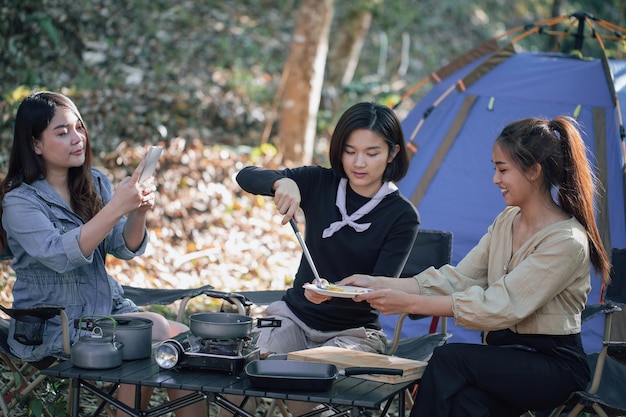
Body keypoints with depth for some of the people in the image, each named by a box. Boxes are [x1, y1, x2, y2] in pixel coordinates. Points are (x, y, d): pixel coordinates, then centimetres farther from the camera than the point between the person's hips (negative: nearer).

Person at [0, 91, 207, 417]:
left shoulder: (95, 183, 8)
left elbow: (125, 249, 1)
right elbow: (59, 256, -27)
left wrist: (139, 213, -20)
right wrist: (116, 207, -35)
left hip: (107, 305, 6)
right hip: (50, 325, -6)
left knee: (184, 338, -18)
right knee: (152, 333, -25)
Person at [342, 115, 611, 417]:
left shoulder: (567, 241, -18)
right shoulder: (507, 221, 10)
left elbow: (498, 306, -23)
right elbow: (458, 278, 6)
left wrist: (409, 303, -24)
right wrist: (380, 284, -4)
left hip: (554, 367, -6)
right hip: (505, 354, 6)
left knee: (449, 358, -29)